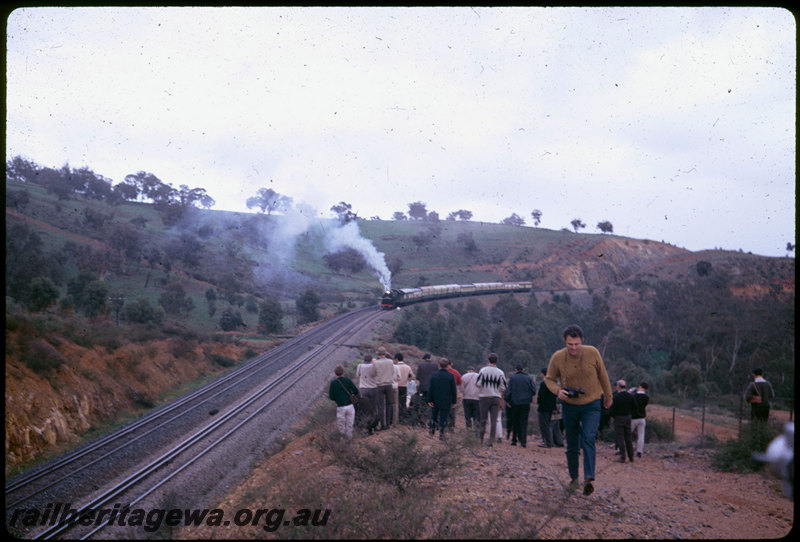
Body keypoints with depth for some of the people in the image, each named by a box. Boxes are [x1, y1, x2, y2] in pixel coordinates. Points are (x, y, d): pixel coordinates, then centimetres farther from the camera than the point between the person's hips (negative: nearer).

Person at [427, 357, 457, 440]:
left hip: (435, 401, 1)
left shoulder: (433, 375, -4)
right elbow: (453, 390, -4)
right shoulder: (451, 376, -6)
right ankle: (441, 434, 0)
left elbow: (430, 389, -5)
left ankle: (432, 430, 20)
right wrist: (454, 401, 4)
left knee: (433, 416, 20)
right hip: (446, 402, -1)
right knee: (443, 418, 4)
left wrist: (429, 400, -1)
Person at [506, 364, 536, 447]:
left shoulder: (512, 378, 1)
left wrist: (507, 400, 8)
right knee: (524, 422, 1)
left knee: (515, 422, 11)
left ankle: (514, 440, 13)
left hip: (515, 402, 0)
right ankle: (523, 441, -8)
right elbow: (534, 391, 3)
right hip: (526, 402, 0)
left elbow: (508, 391, -4)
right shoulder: (528, 378, 5)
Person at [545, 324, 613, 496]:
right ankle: (573, 477, 31)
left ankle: (589, 479, -28)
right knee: (572, 445, 10)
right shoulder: (557, 357, -14)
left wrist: (608, 396, 15)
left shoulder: (592, 353, -14)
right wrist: (557, 391, -21)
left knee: (588, 439, -21)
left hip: (591, 405, -1)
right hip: (569, 405, 2)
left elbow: (602, 375, 2)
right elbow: (550, 379, 1)